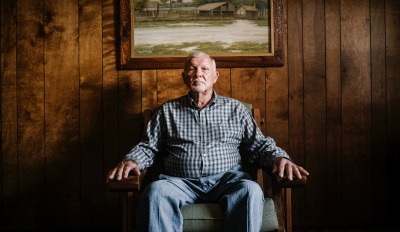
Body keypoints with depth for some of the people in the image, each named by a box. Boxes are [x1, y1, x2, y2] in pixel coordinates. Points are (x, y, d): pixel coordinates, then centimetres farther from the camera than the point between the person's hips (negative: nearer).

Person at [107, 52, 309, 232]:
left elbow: (259, 144, 15)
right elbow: (148, 147, 16)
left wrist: (279, 157, -5)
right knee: (156, 191, -33)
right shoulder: (167, 111, 19)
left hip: (227, 179, 0)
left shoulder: (235, 108, 18)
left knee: (251, 190, -33)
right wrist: (131, 160, -5)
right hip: (181, 181, 0)